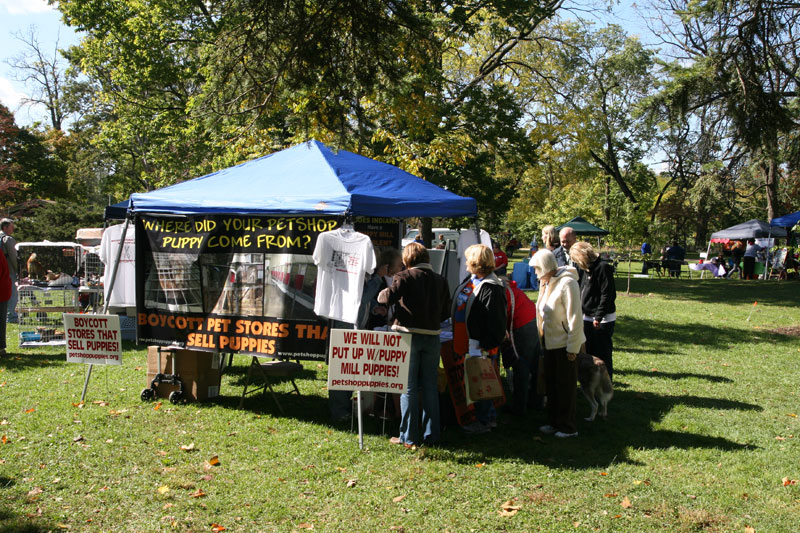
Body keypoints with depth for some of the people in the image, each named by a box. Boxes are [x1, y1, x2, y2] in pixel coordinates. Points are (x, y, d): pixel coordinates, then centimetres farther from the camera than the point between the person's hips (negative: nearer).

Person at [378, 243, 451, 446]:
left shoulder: (405, 277, -6)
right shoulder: (440, 280, 8)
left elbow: (388, 298, -17)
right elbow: (445, 311, 10)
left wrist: (383, 293, 5)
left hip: (408, 334, -4)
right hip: (432, 336, 4)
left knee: (409, 387, 3)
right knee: (430, 386, 13)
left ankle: (409, 437, 6)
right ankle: (431, 435, 18)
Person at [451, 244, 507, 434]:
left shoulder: (491, 288, -19)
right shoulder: (469, 280, 10)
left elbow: (496, 322, -21)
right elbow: (457, 305, 20)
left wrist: (485, 347, -22)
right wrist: (457, 338, 21)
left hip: (481, 346, -9)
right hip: (467, 343, 9)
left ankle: (484, 421, 15)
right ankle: (490, 417, 30)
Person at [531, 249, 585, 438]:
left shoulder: (567, 283, -20)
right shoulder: (546, 283, 8)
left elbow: (574, 318, -21)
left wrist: (572, 348, -20)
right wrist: (542, 338, 13)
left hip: (565, 344, -9)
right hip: (550, 343, 9)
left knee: (565, 387, 3)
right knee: (551, 385, 16)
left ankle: (568, 427, 15)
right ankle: (554, 422, 29)